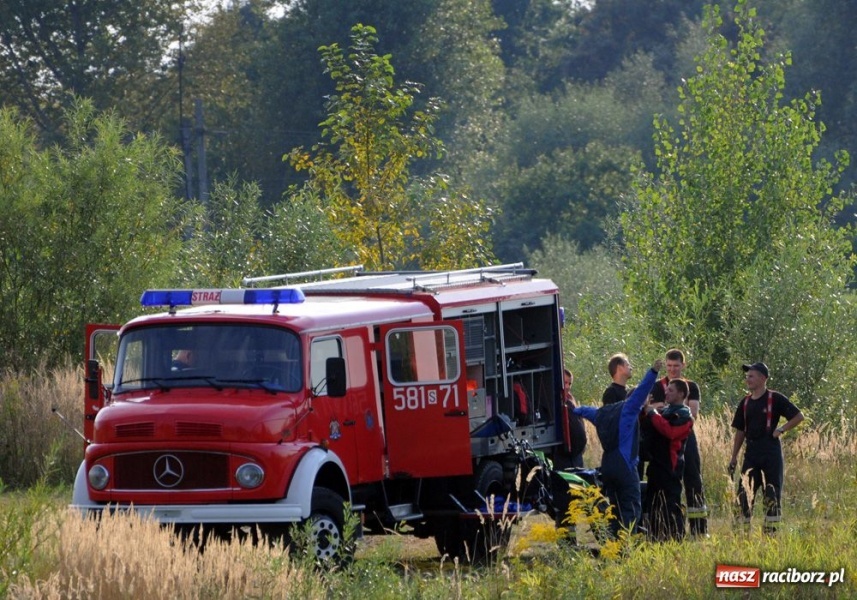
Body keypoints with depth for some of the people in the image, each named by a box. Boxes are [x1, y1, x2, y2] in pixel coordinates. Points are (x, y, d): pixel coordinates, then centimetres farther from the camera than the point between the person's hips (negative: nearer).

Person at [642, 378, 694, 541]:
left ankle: (676, 539, -8)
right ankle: (655, 539, 18)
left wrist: (652, 414, -16)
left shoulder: (684, 415, -7)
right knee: (653, 504, 12)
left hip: (671, 466, -9)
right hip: (657, 465, 9)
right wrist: (646, 412, 3)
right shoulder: (664, 410, 19)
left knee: (671, 506, -9)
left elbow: (670, 431, -24)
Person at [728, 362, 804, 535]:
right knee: (744, 493, 1)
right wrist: (734, 457, 13)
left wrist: (781, 430, -10)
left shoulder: (775, 399, -4)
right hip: (751, 454, 5)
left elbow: (799, 416, -2)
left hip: (771, 452, -5)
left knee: (772, 494, -3)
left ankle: (771, 531, 2)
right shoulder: (745, 403, 12)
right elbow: (740, 431, 17)